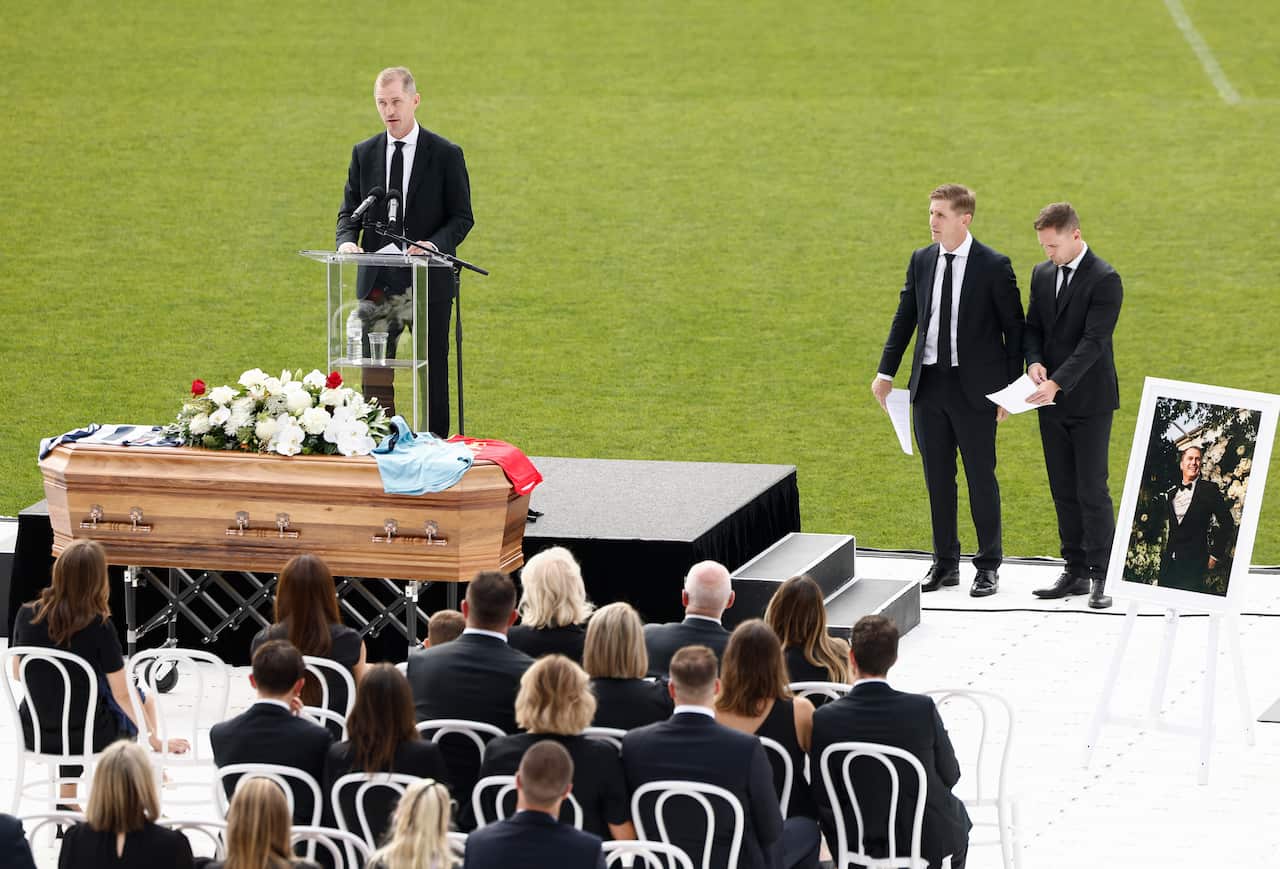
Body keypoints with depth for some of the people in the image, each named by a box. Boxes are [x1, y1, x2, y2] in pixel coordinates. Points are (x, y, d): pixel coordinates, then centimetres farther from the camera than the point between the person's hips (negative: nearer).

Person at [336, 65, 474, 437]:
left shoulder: (446, 155, -2)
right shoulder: (364, 154, 8)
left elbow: (462, 218, -2)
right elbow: (349, 211, 11)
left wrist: (434, 244, -21)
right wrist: (347, 240, -12)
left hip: (429, 281, -3)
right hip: (377, 282, 3)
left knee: (432, 373, 4)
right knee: (374, 374, 1)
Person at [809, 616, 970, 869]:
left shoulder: (824, 720, -17)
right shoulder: (923, 709, -19)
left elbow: (822, 799, -10)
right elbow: (949, 776, -6)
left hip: (856, 845, 1)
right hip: (929, 843, -1)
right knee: (957, 813, 34)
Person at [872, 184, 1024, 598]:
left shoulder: (993, 266, -9)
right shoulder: (921, 261, 5)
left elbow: (1014, 327, -4)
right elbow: (904, 318, 12)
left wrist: (1011, 387, -7)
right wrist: (886, 373, 7)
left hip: (974, 387, -5)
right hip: (929, 383, 5)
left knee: (981, 477, 3)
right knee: (937, 478, 10)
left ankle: (988, 566, 13)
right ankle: (945, 563, 20)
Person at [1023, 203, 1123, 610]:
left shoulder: (1104, 280, -13)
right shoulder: (1042, 274, 10)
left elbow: (1094, 341, -19)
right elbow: (1032, 327, 13)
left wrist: (1057, 382, -27)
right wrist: (1035, 361, -9)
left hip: (1089, 401, -7)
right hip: (1052, 401, 7)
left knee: (1092, 491, -6)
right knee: (1063, 491, 10)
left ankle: (1101, 576, -1)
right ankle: (1075, 572, 16)